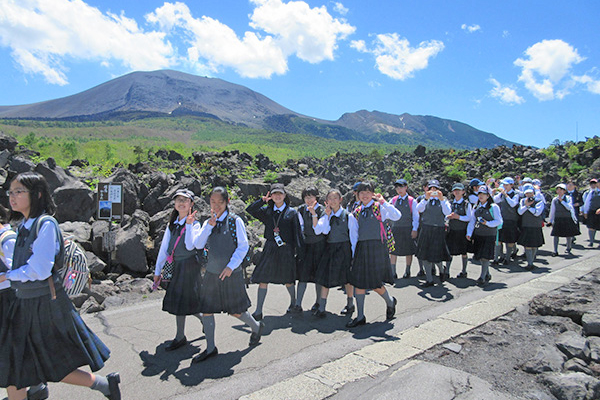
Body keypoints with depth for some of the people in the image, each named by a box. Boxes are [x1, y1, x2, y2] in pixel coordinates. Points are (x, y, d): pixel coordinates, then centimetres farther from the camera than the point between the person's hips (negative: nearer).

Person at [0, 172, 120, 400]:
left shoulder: (46, 224, -17)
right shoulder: (23, 226, 8)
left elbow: (39, 270, -21)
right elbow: (21, 265, 17)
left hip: (45, 304, -8)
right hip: (24, 304, 8)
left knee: (59, 368, 4)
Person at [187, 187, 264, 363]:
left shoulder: (235, 221, -7)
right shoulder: (208, 223, 6)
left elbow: (243, 246, -8)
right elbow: (198, 245, -7)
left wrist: (231, 266, -16)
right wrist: (210, 225, -16)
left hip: (231, 274, -4)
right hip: (211, 273, 5)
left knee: (236, 311, 6)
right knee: (206, 309, 4)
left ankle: (256, 327, 35)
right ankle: (210, 348, 20)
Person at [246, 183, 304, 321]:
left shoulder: (291, 212, 0)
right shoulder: (266, 211, 8)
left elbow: (297, 234, 1)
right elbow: (249, 210, 1)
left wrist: (299, 252, -2)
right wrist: (262, 201, -8)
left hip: (286, 250, -2)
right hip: (270, 249, 2)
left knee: (287, 280, 10)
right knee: (263, 279, -2)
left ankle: (293, 302, 38)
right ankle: (258, 312, 5)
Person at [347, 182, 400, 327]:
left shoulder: (379, 207, -1)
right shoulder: (357, 212, 12)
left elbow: (397, 216, -19)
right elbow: (354, 234, 13)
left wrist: (383, 202, -21)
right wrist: (354, 254, 8)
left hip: (377, 247, -4)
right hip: (361, 248, 5)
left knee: (375, 283, -2)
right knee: (358, 282, 3)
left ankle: (390, 302, 30)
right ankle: (360, 317, 14)